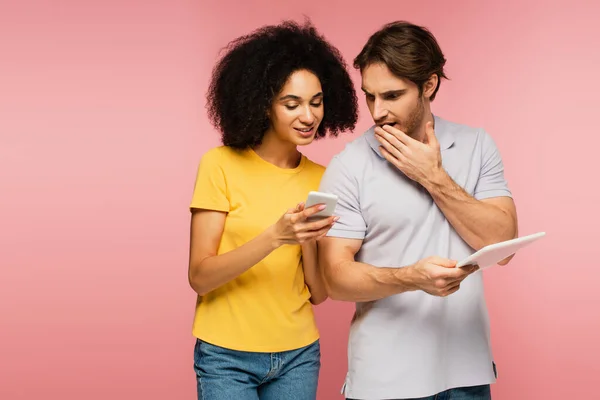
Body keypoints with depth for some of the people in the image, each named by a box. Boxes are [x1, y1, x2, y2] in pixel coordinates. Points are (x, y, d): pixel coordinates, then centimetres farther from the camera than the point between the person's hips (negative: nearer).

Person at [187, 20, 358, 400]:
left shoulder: (321, 179, 2)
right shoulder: (221, 165, -10)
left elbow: (319, 293, 2)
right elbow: (200, 277, -13)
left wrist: (310, 240, -17)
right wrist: (274, 236, -25)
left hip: (298, 355, 4)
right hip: (227, 356, -4)